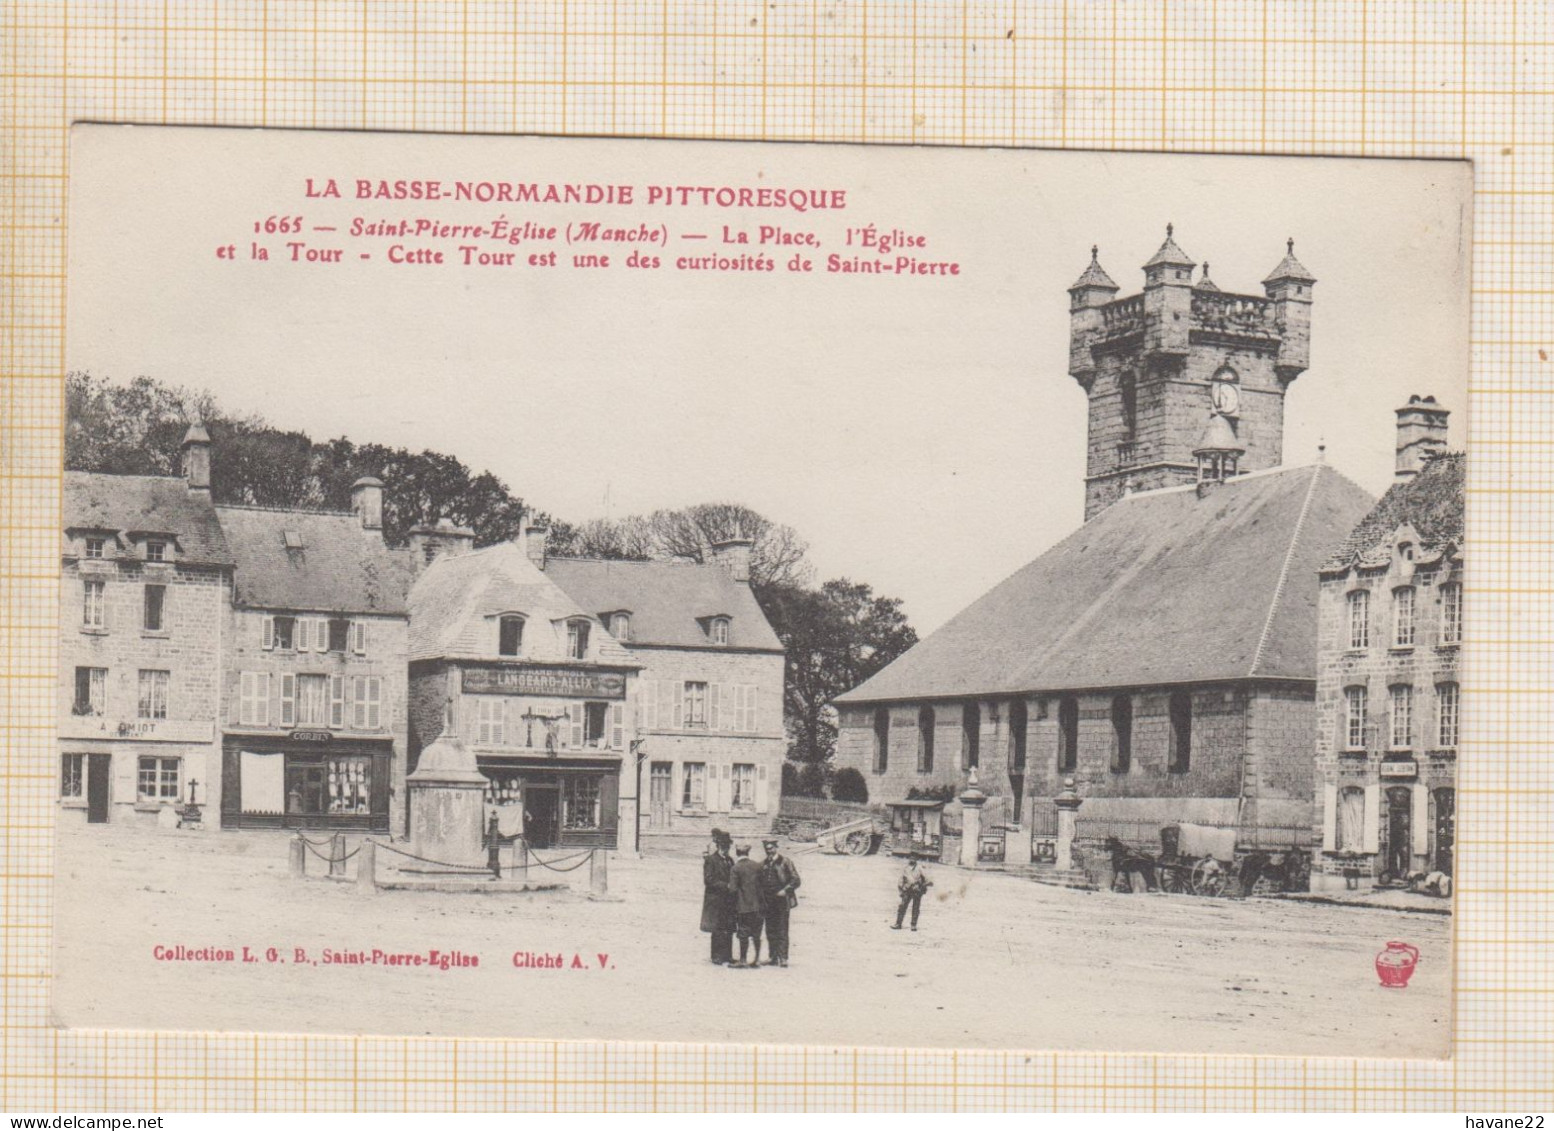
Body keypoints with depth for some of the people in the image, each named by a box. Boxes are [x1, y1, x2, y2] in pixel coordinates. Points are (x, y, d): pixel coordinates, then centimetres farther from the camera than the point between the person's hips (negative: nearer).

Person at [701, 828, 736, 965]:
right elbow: (708, 880, -14)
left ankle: (727, 957, 12)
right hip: (715, 900, -7)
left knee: (728, 930, 7)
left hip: (728, 900, 7)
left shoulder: (729, 861, 15)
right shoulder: (710, 860, -7)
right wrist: (726, 886, -18)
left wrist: (733, 887, 0)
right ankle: (717, 958, 1)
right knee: (718, 930, -4)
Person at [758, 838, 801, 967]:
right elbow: (760, 883, 17)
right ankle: (772, 957, 12)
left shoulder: (785, 862, -1)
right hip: (768, 903, 5)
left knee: (782, 931, -6)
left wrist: (785, 891, -14)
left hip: (782, 902, -4)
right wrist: (762, 901, 6)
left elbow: (795, 880, -2)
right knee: (770, 932, 6)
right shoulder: (763, 864, 12)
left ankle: (783, 958, -5)